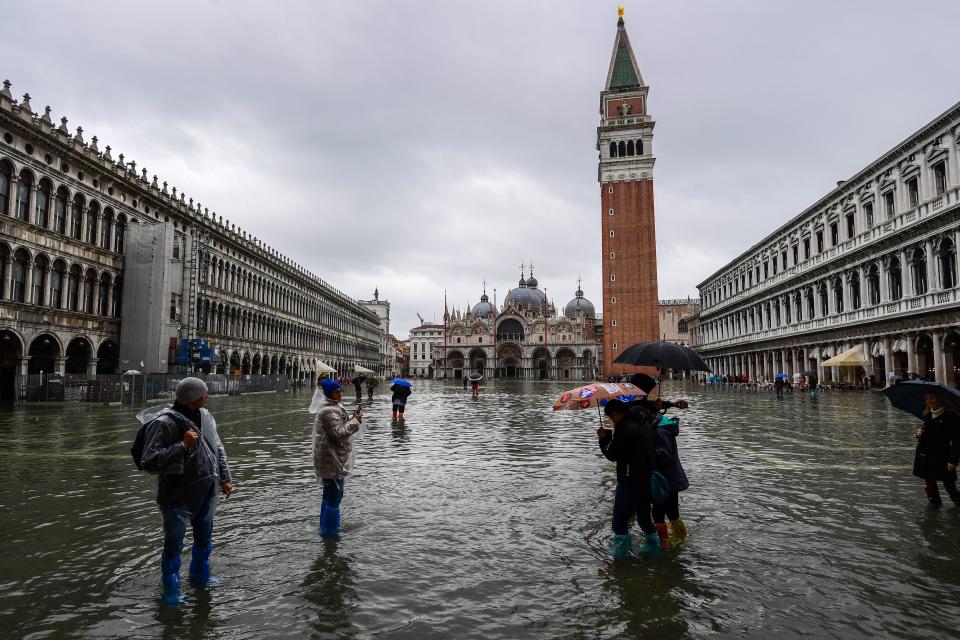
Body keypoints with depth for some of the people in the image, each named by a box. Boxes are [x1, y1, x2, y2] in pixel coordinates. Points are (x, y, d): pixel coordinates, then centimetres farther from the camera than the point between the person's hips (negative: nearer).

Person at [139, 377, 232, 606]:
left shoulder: (205, 416, 2)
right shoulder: (164, 423, -20)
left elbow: (218, 448, 13)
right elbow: (149, 462, -24)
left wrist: (225, 478, 11)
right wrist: (182, 446, -30)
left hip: (206, 493, 7)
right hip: (178, 496, -7)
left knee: (204, 538, 22)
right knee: (174, 544, 7)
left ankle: (200, 574, 44)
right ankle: (171, 589, 28)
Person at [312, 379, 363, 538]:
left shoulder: (333, 407, 13)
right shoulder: (329, 411, -20)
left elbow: (339, 426, 20)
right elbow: (339, 433, -24)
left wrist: (352, 418, 5)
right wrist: (355, 421, -17)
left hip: (331, 458, 11)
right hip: (332, 459, -11)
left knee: (329, 494, 21)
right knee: (335, 495, -2)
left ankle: (325, 527, 33)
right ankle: (329, 530, 7)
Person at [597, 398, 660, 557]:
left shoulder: (623, 427, -18)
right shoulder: (645, 424, 10)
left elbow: (612, 455, -15)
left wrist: (603, 439, -1)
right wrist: (609, 435, 16)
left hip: (629, 482, -9)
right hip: (647, 480, 9)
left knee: (620, 519, 3)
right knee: (644, 516, 23)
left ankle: (620, 552, 8)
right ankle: (653, 547, 33)